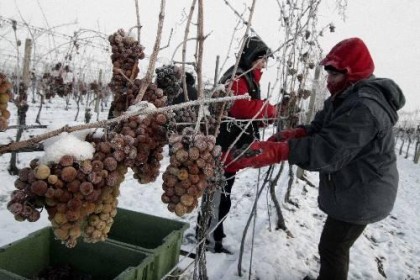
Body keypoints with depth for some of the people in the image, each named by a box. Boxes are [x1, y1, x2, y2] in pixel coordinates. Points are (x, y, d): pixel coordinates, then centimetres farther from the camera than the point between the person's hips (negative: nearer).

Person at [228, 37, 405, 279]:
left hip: (362, 195, -10)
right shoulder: (347, 96, 6)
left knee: (332, 248, 1)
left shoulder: (364, 107, -29)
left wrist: (279, 151, -41)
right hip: (351, 190, 10)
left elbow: (327, 150, -36)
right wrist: (285, 136, -15)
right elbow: (318, 129, 2)